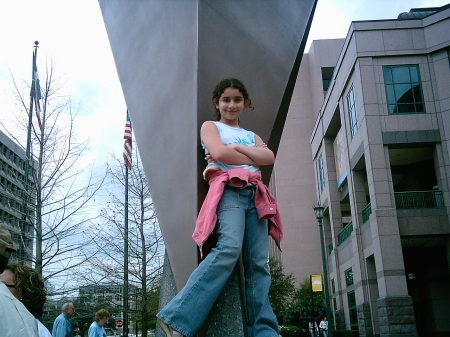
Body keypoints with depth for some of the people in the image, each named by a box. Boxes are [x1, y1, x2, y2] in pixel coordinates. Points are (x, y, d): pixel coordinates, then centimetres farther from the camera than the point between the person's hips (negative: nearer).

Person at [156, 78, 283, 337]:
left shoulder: (251, 135, 31)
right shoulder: (210, 127, 18)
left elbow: (270, 158, 9)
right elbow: (219, 153, -4)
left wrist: (235, 148, 0)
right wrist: (252, 157, 8)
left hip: (256, 196, 6)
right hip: (228, 191, -6)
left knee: (259, 262, -6)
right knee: (229, 248, -29)